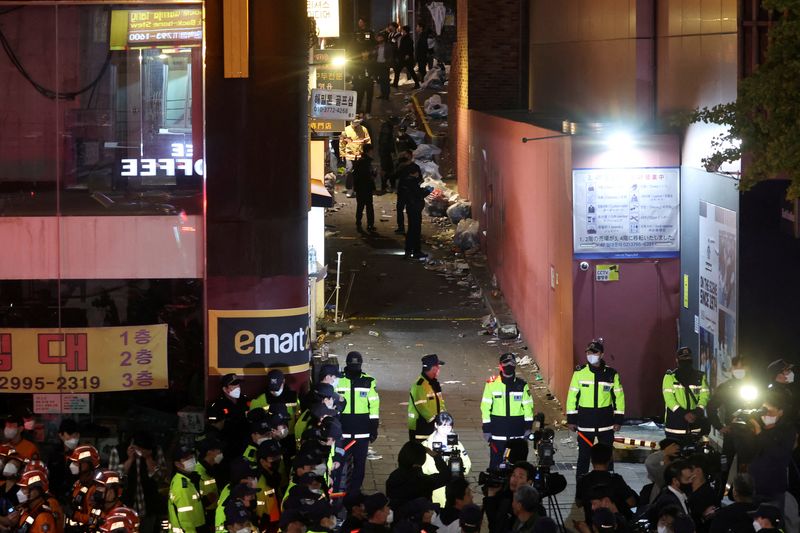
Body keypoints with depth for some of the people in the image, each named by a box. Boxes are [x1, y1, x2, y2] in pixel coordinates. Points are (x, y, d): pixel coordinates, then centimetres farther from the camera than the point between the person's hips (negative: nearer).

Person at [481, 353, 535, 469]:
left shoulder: (522, 385, 5)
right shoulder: (492, 384, -1)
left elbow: (528, 406, 7)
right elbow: (485, 407, 0)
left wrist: (528, 427, 1)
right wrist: (486, 429, -3)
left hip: (518, 432, 2)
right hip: (498, 430, -2)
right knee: (496, 461, -1)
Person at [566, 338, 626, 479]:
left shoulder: (611, 374, 0)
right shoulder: (579, 372, -1)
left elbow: (619, 397, 5)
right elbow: (572, 396, 2)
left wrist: (618, 420, 0)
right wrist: (571, 419, -1)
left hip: (606, 422, 0)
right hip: (585, 422, 0)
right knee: (583, 455, 4)